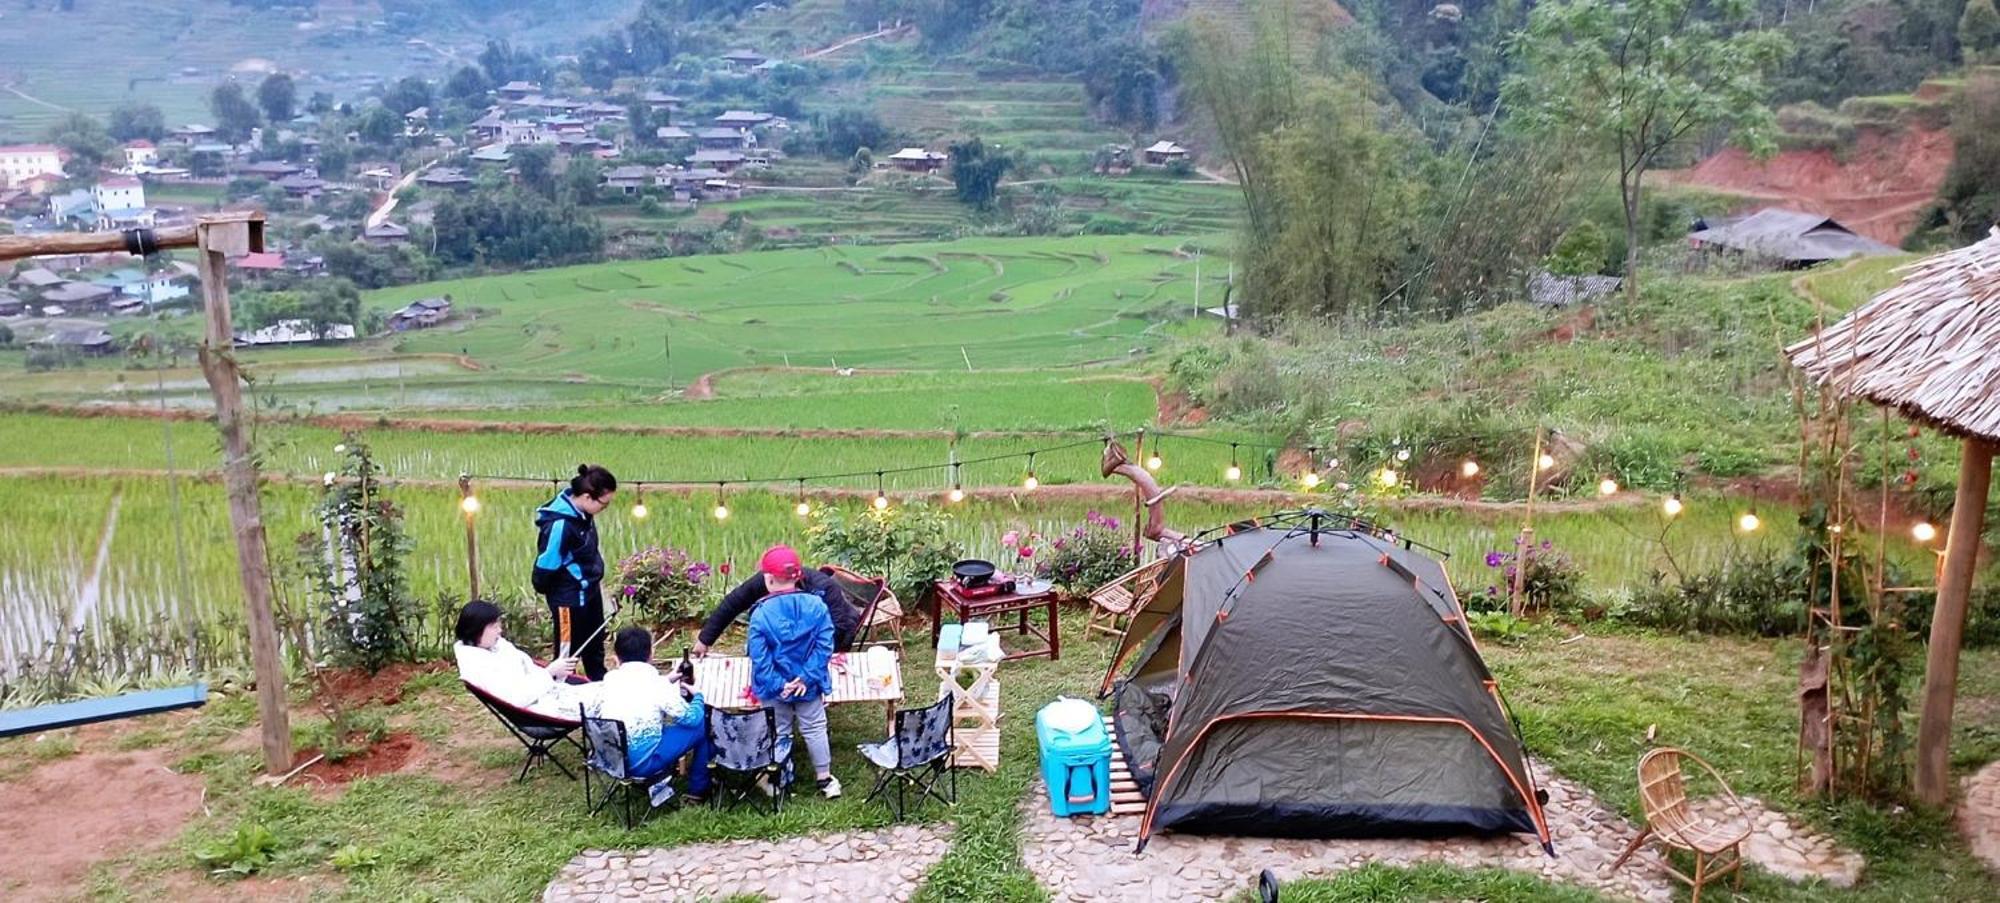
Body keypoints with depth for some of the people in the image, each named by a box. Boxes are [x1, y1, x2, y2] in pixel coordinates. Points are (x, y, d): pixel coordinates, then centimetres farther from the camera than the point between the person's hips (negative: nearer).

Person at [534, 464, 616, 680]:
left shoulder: (584, 514, -3)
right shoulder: (560, 524, -29)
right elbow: (545, 566, -22)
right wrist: (551, 595, -5)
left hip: (590, 592, 9)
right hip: (570, 599, -9)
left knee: (595, 650, 24)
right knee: (567, 654, 5)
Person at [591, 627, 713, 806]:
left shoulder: (610, 679, 2)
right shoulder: (656, 684, -10)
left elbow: (593, 717, 16)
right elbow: (692, 718, -5)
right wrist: (697, 696, 17)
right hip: (642, 763, -6)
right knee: (703, 723, 8)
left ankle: (657, 784, 25)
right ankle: (698, 789, 20)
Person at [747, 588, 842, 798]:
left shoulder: (760, 613, -16)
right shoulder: (817, 606, -12)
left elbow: (759, 657, -17)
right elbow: (824, 646, -14)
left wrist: (777, 684, -12)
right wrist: (807, 678, -13)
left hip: (776, 688, -1)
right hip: (809, 685, 1)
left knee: (778, 733, 14)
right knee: (815, 730, 15)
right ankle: (824, 779, 24)